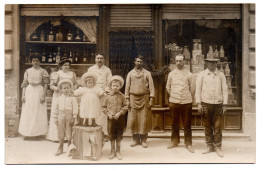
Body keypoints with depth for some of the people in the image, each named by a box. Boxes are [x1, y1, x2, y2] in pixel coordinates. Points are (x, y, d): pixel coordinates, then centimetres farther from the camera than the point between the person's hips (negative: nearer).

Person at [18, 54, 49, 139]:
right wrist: (23, 95, 1)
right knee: (28, 113, 3)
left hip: (39, 91, -2)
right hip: (29, 91, 2)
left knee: (39, 113, -1)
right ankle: (27, 133, 10)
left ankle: (39, 133, 5)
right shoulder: (28, 71, 9)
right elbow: (24, 84, 9)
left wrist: (43, 95, -10)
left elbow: (45, 84, -2)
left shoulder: (42, 71, 1)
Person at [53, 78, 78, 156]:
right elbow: (56, 108, 11)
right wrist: (55, 117, 8)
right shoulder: (59, 98, 7)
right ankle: (60, 148, 25)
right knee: (61, 133, 12)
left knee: (69, 133, 3)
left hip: (69, 117, -3)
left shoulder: (72, 98, -5)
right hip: (61, 116, 4)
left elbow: (75, 108, -8)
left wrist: (73, 118, -12)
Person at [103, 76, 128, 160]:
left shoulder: (122, 96, -1)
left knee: (119, 136, 8)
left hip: (120, 118, 0)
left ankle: (118, 151, 21)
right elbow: (104, 107, 5)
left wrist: (119, 113, -14)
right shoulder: (108, 96, 1)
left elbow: (125, 107, -3)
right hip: (111, 118, 1)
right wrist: (108, 114, -9)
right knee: (111, 135, 8)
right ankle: (112, 151, 20)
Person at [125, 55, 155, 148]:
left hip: (144, 98, -1)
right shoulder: (130, 73, 10)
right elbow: (127, 87, 9)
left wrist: (151, 99, -7)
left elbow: (151, 86, 2)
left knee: (144, 119, -1)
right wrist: (127, 99, 1)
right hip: (133, 98, 1)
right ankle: (135, 139, 12)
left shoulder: (147, 73, 6)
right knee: (133, 119, 1)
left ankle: (143, 140, 8)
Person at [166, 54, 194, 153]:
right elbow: (168, 87, 16)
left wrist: (187, 96, 11)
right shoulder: (171, 74, 6)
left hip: (186, 102, -2)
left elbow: (191, 88, 8)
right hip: (174, 102, 2)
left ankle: (188, 144, 13)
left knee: (187, 124, 3)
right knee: (174, 123, 11)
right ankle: (174, 141, 24)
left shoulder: (188, 74, 0)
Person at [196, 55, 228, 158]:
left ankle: (218, 147, 9)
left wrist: (224, 105, 3)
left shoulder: (221, 75, 10)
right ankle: (210, 146, 14)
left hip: (218, 104, 0)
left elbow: (224, 90, 9)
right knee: (207, 126, 4)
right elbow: (198, 89, 5)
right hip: (205, 103, 0)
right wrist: (199, 103, -2)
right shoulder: (202, 74, 7)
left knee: (217, 126, 0)